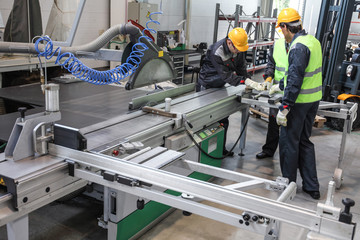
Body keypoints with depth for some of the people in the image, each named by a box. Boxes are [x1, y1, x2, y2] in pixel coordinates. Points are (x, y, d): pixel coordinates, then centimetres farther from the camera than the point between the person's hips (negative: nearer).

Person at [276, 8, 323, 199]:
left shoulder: (298, 47, -19)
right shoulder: (313, 41, 10)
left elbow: (295, 79, -25)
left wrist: (284, 107, -23)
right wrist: (281, 86, 31)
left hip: (299, 102, -9)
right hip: (314, 99, 9)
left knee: (289, 142, 5)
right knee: (305, 141, 16)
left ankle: (288, 183, 18)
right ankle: (311, 187, 23)